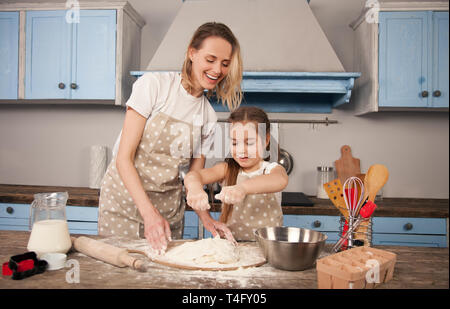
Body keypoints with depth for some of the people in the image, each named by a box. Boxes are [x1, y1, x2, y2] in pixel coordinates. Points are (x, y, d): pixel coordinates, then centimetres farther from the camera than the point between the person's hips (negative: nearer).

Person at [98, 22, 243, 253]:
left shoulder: (209, 117, 3)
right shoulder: (154, 84, -12)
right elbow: (124, 158, -16)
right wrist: (149, 212, -25)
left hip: (168, 208, 4)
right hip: (125, 197, -4)